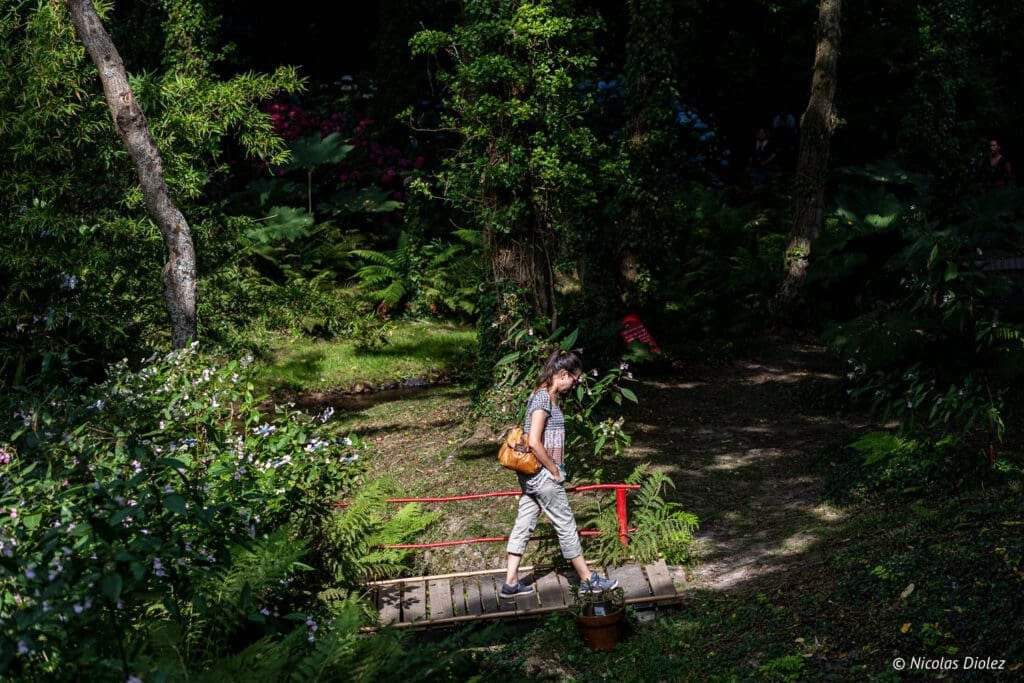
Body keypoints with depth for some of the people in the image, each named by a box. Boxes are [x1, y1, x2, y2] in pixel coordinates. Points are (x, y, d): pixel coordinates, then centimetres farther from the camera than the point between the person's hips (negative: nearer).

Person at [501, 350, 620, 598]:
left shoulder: (547, 396, 11)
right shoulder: (543, 398, -19)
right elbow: (534, 442, -25)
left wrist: (555, 467, 13)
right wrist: (555, 469, -14)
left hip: (531, 474, 9)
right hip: (542, 475, -9)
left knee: (523, 525, 11)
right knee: (566, 525, 3)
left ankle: (511, 583, 16)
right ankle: (588, 579, 16)